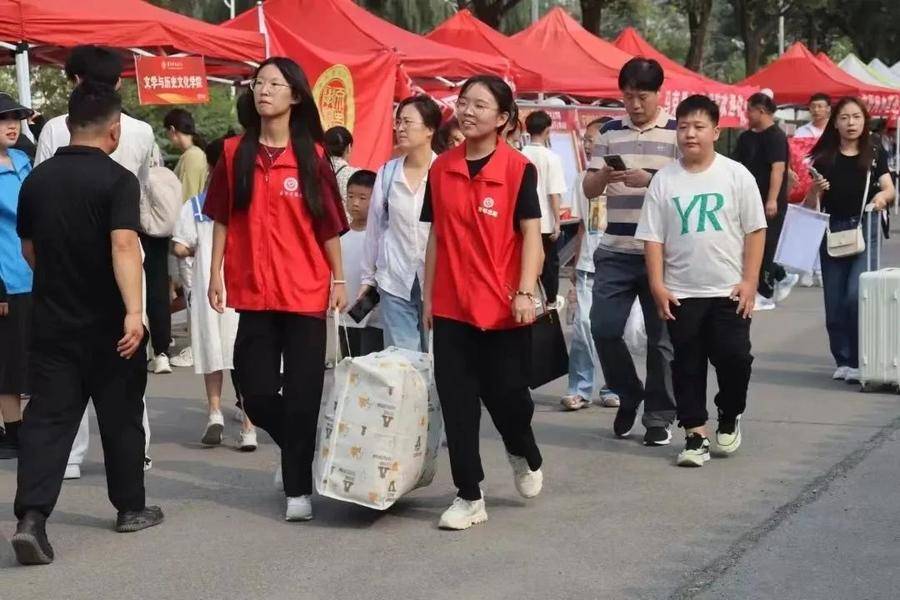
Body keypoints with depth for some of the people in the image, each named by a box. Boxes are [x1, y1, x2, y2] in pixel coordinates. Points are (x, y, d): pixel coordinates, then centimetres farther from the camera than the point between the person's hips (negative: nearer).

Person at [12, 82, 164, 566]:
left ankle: (31, 516, -15)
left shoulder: (37, 179, 5)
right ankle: (131, 508, 25)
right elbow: (124, 243, -27)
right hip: (107, 324, -4)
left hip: (52, 321, 4)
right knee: (120, 416, 12)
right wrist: (134, 310, -34)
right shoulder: (117, 180, -12)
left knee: (47, 417, 1)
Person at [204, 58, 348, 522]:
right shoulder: (235, 152, 4)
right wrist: (216, 273, 2)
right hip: (253, 291, 2)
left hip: (306, 291, -2)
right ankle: (297, 453, 33)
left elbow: (329, 224, 3)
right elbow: (222, 218, 8)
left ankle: (298, 488, 9)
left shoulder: (312, 156, -1)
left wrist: (339, 279, 2)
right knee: (257, 395, 5)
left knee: (301, 394, -1)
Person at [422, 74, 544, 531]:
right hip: (452, 308, 3)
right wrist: (427, 296, 10)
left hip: (503, 308, -3)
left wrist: (525, 292, -18)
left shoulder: (518, 169, -6)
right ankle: (468, 496, 10)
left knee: (506, 395, 4)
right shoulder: (441, 169, 6)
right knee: (457, 402, 2)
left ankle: (525, 456, 37)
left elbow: (531, 235, -8)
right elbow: (437, 236, 11)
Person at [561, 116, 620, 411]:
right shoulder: (584, 179, 10)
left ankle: (612, 388, 14)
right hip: (588, 265, 4)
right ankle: (579, 389, 4)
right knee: (583, 325, -2)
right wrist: (576, 263, 13)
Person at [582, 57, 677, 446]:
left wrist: (649, 180, -21)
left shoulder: (677, 133, 0)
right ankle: (628, 396, 21)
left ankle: (659, 415, 15)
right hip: (615, 250, 3)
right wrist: (604, 176, -13)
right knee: (603, 327, -2)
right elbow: (589, 189, 10)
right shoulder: (610, 132, 11)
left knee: (660, 337, 3)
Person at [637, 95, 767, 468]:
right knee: (687, 365, 5)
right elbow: (653, 237, 2)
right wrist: (657, 285, -6)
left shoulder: (736, 174, -1)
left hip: (729, 291, -1)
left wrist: (749, 281, -6)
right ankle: (696, 435, 14)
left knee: (734, 358, -3)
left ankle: (729, 417, 23)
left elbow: (755, 231, 0)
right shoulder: (664, 180, 2)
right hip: (681, 293, 1)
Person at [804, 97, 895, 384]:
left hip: (864, 229, -2)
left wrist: (882, 196, -22)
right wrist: (815, 190, -13)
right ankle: (843, 361, 17)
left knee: (856, 295, -16)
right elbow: (810, 205, 8)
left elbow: (889, 189, 0)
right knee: (835, 302, 5)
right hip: (831, 231, 2)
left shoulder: (874, 155, 5)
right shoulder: (824, 158, 4)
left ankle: (860, 361, -7)